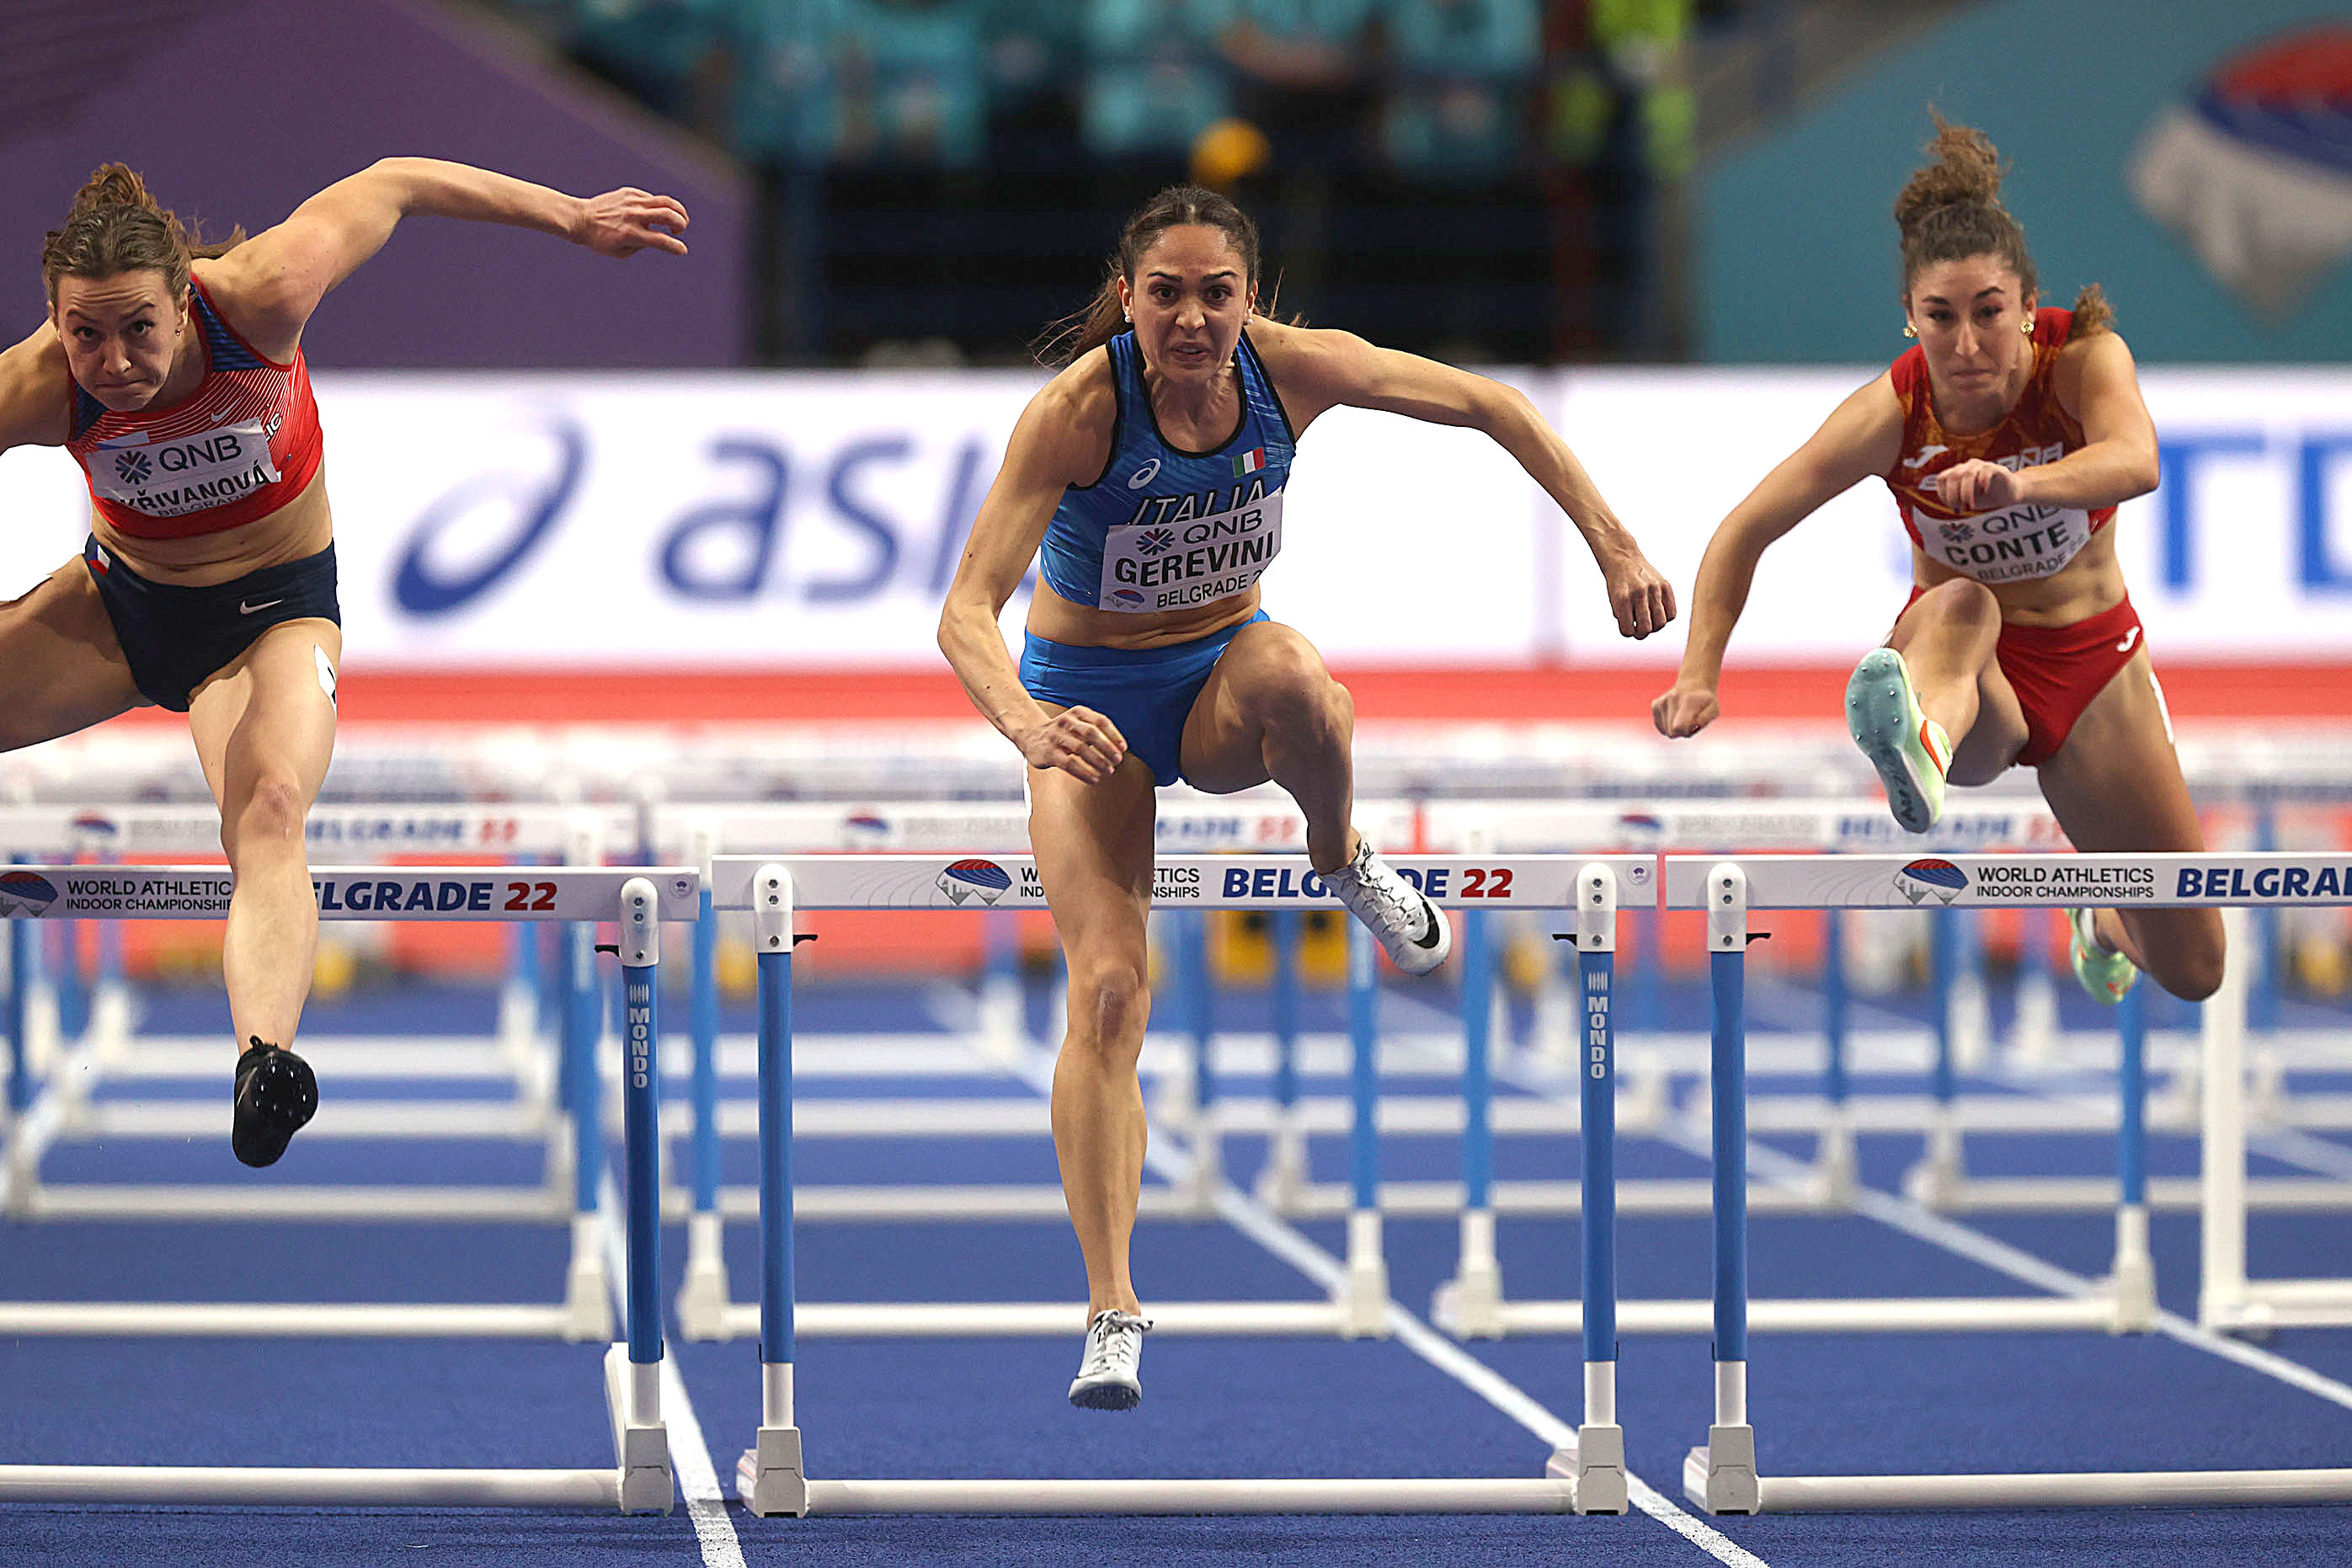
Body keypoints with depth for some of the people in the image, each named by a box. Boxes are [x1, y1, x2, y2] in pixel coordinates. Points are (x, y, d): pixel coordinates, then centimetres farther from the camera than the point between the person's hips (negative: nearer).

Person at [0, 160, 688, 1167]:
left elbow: (394, 185, -13)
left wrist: (574, 216, -5)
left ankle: (264, 1059, -54)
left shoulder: (256, 300, -29)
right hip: (120, 596, 3)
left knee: (271, 812, -31)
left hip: (272, 608, -3)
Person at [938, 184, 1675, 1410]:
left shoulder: (1290, 368, -19)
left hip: (1223, 673, 2)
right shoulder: (1076, 409, -28)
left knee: (1294, 679, -37)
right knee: (1107, 986, -18)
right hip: (1091, 697, -2)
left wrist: (1614, 548, -10)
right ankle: (1112, 1313, -14)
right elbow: (966, 612, -34)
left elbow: (1486, 405, -6)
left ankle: (1341, 859, -5)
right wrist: (1022, 720, -55)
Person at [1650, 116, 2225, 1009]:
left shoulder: (2085, 358, -21)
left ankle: (2105, 920, 43)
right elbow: (1744, 533, -15)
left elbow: (2136, 463, -43)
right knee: (1961, 605, -40)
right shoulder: (1894, 412, -20)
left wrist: (2021, 483, -64)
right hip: (1960, 668, -2)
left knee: (2192, 970, 5)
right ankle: (1921, 743, -75)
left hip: (2092, 664, 2)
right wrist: (1699, 677, -30)